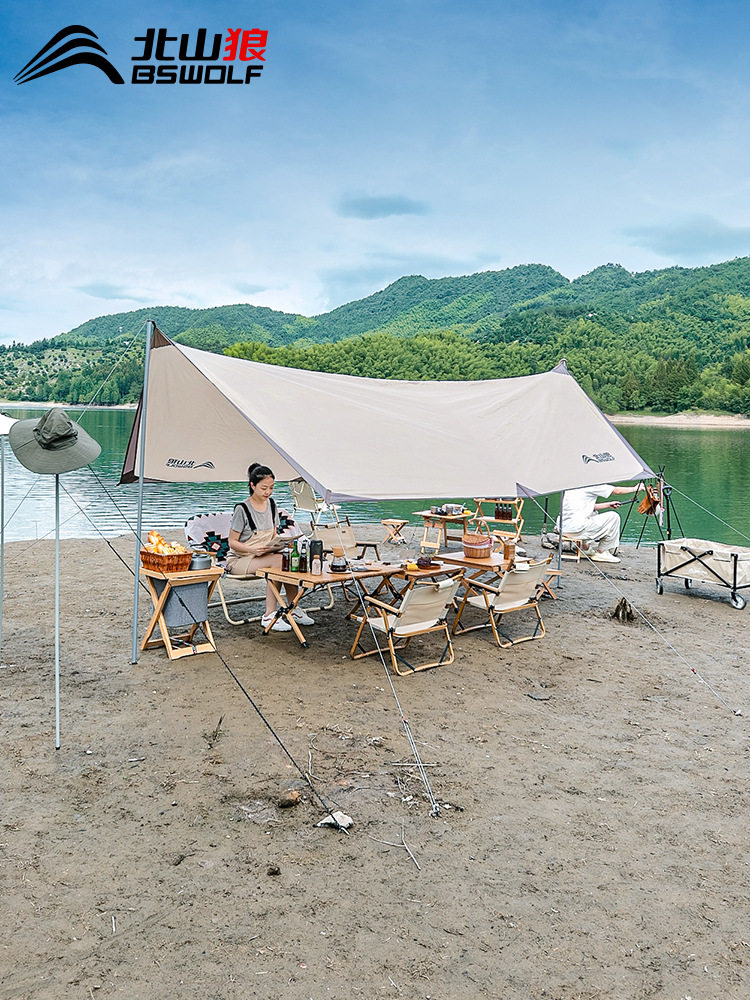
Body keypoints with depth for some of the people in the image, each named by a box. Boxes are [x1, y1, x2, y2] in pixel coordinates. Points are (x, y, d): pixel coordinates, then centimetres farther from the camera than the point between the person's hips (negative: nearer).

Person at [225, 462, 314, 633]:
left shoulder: (272, 504, 6)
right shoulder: (242, 509, -15)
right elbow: (232, 542, -12)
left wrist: (279, 542, -8)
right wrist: (253, 549, -29)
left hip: (262, 555, 6)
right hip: (238, 560, -6)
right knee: (277, 561, -32)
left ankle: (294, 609, -12)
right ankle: (269, 616, -29)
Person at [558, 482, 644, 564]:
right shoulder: (591, 485, -8)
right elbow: (617, 491, 0)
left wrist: (608, 505, 31)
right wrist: (635, 489, 16)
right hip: (575, 528, -9)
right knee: (614, 517, 2)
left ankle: (585, 545, 20)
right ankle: (601, 552, 8)